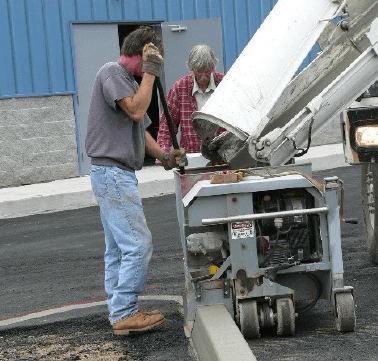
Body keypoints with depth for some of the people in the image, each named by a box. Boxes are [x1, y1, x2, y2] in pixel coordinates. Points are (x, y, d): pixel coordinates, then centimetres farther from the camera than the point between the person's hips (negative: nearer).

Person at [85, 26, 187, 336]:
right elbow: (136, 110, -23)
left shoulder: (128, 80, 22)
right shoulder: (112, 73, -9)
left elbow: (140, 129, 24)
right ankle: (125, 314, -10)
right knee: (138, 243, -13)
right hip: (112, 172, -11)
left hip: (119, 174, 11)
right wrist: (150, 72, -15)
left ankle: (120, 313, 16)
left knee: (118, 248, 11)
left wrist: (164, 156, 9)